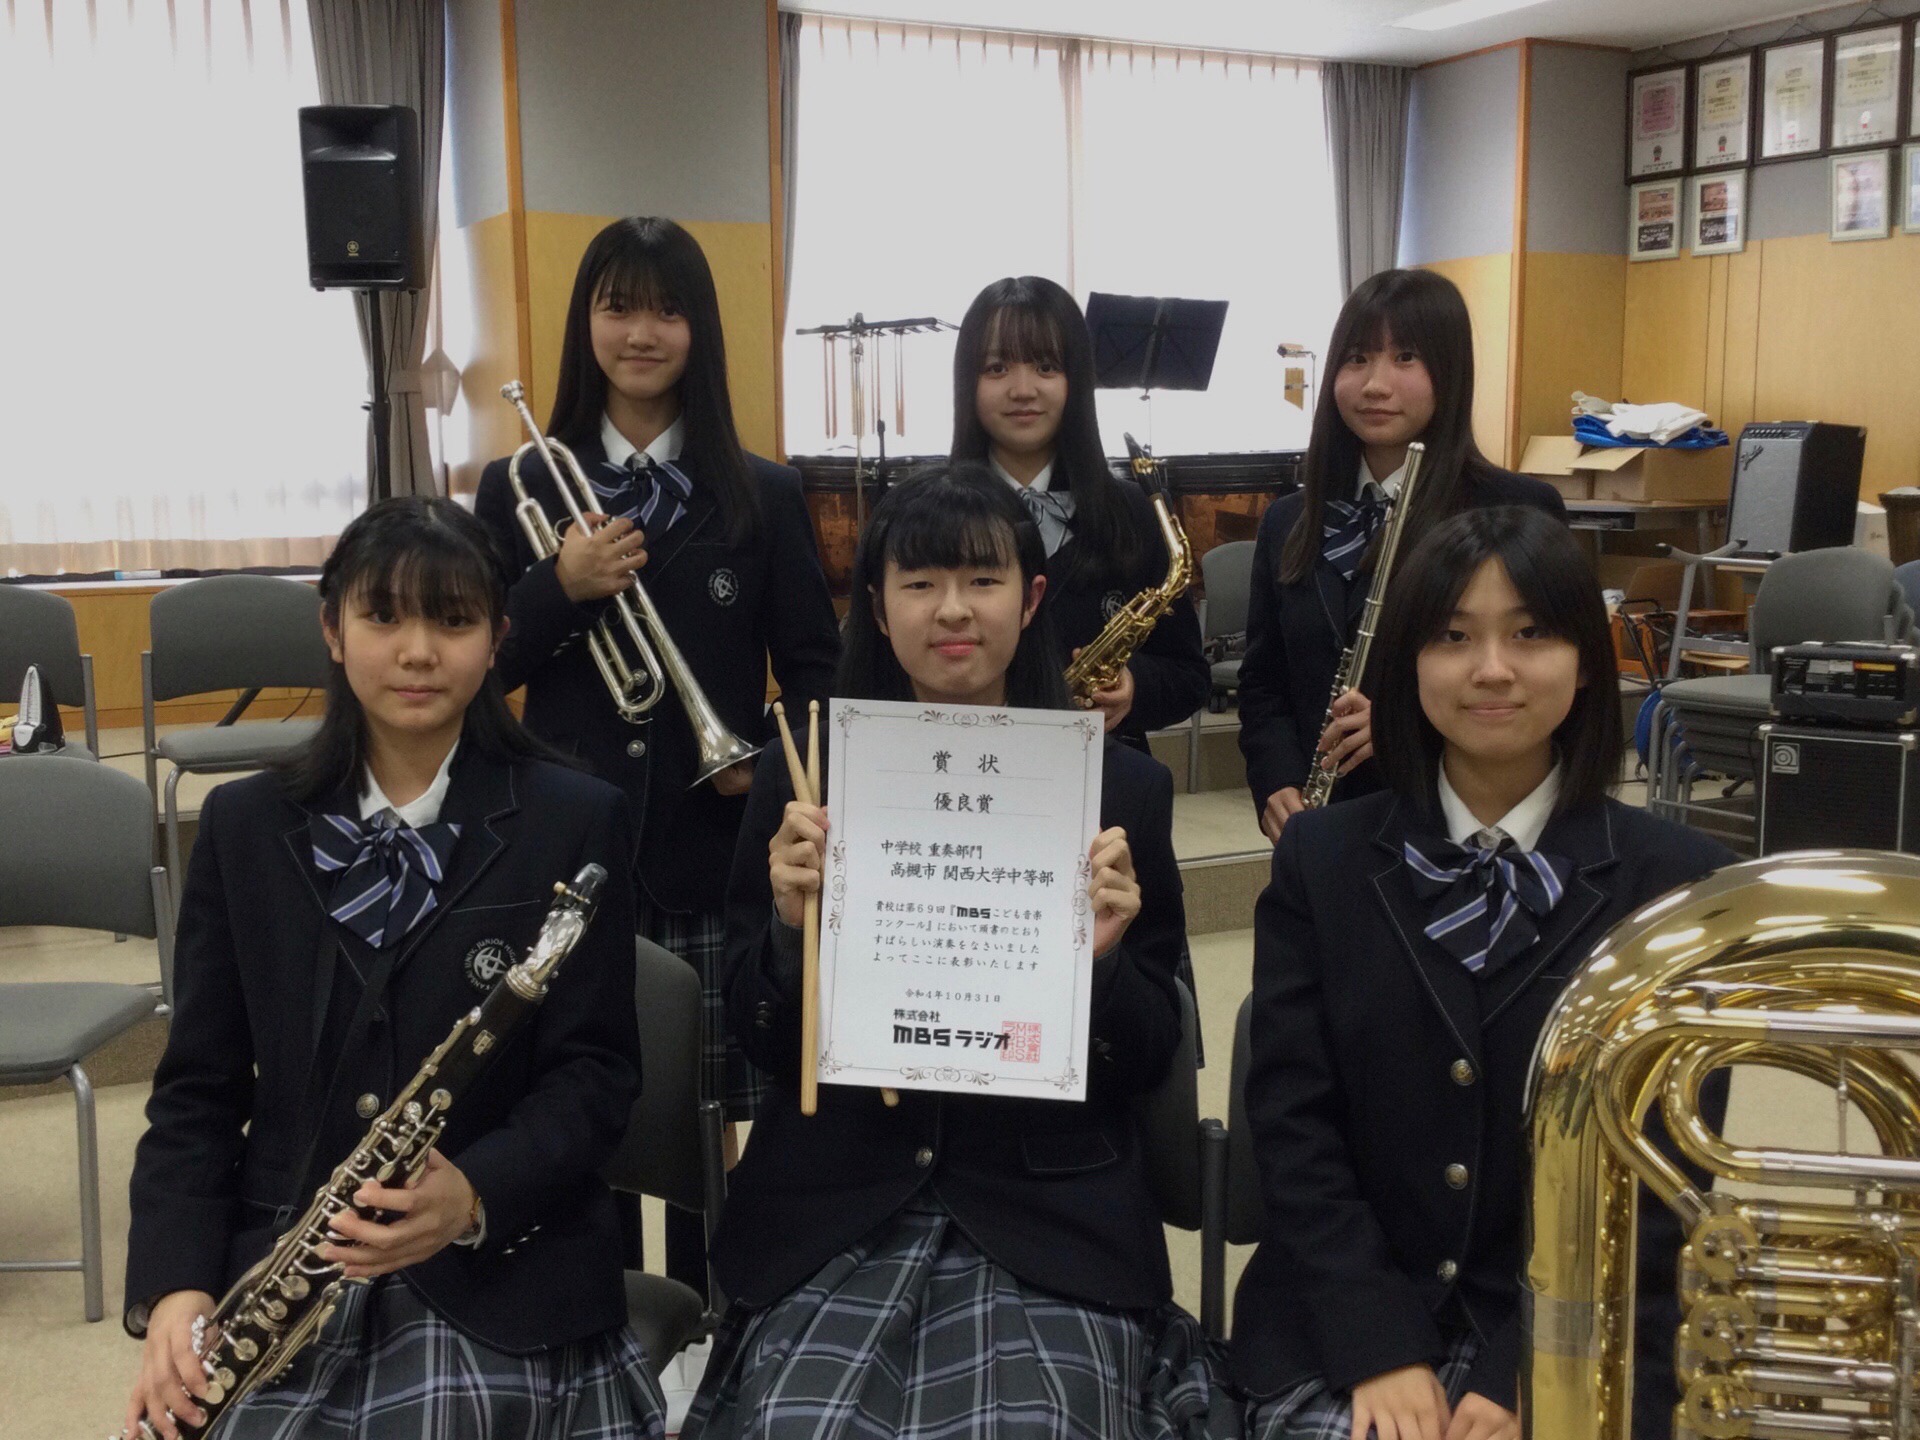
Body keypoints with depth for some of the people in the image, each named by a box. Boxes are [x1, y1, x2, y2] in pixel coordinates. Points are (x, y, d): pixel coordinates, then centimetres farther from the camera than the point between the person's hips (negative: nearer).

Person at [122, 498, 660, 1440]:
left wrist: (477, 1197, -22)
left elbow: (596, 1071, -3)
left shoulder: (573, 822, -1)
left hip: (502, 1280, -2)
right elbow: (198, 1085, 7)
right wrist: (173, 1283, -9)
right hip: (279, 1273, 3)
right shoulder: (245, 826, 8)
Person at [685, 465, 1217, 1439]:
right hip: (831, 1212, 1)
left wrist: (1100, 959, -16)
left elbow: (1148, 1065, 3)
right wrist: (790, 926, -14)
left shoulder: (1124, 789, 2)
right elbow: (761, 1045, 5)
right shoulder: (802, 777, 3)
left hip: (1052, 1214, 0)